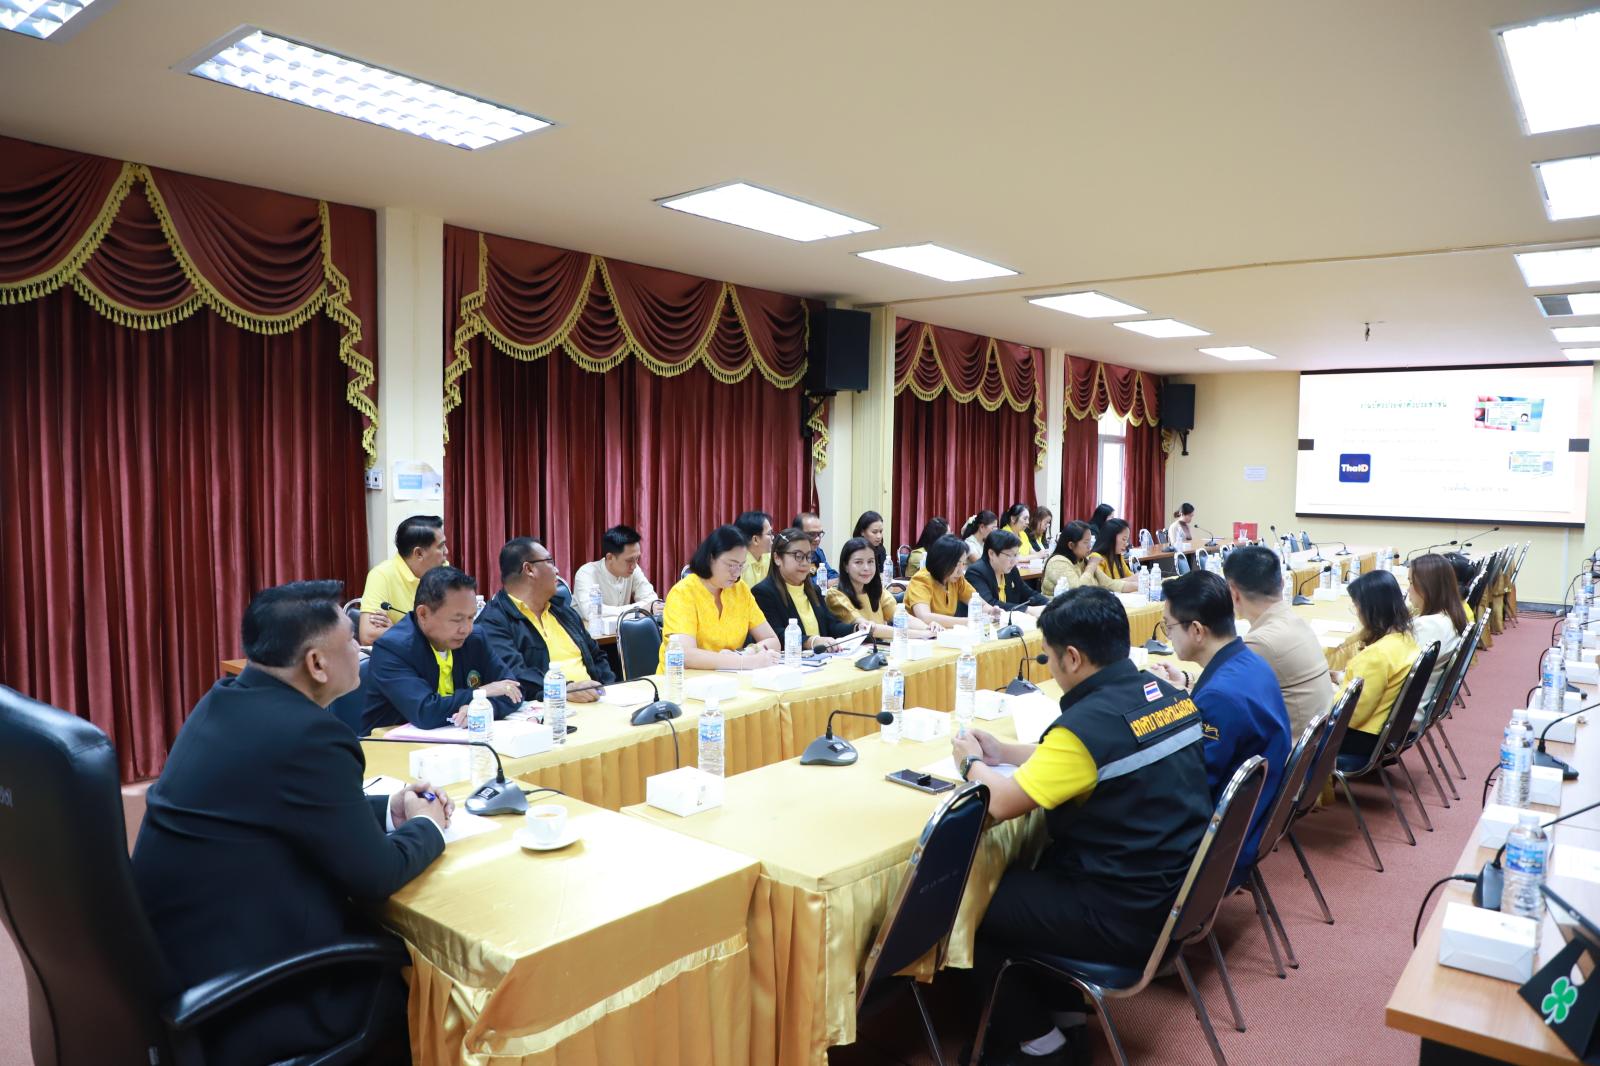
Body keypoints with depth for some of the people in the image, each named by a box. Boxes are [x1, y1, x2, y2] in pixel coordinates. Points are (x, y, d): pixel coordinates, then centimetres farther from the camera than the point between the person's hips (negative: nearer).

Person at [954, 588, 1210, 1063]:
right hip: (1178, 891, 9)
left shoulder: (1088, 722, -27)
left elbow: (1002, 803, -18)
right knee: (1036, 861, 27)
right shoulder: (1168, 695, 0)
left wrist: (973, 763, 1)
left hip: (1127, 916, -9)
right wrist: (1003, 752, 12)